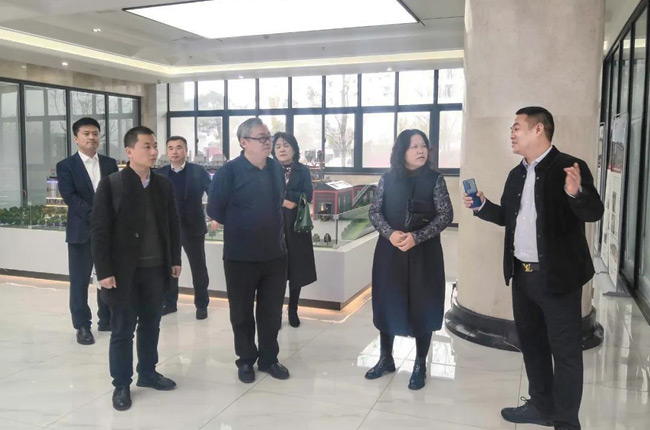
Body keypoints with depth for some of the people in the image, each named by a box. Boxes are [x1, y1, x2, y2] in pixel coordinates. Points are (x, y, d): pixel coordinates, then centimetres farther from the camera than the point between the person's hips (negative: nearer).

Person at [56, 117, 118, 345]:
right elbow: (70, 197, -10)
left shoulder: (110, 163, 10)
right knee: (80, 280, 3)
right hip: (81, 231, -3)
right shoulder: (66, 166, 0)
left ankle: (106, 320, 23)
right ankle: (82, 326, 13)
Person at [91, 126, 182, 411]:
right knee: (123, 330, 7)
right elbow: (99, 230, -10)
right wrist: (104, 271, -13)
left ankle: (147, 373, 32)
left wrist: (175, 260, 9)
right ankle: (121, 384, 21)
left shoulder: (163, 184, 6)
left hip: (156, 269, 4)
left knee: (151, 325, 15)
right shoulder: (111, 184, -8)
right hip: (124, 271, -4)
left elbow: (172, 225, 12)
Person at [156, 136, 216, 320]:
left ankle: (201, 304, 18)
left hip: (193, 227, -2)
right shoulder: (159, 174, 4)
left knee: (198, 267, 6)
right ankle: (169, 302, 26)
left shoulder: (198, 171, -4)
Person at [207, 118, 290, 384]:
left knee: (272, 311, 13)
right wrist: (240, 229, 3)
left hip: (275, 254, 4)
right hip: (240, 256, -4)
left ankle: (269, 359, 29)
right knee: (242, 313, 11)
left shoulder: (276, 169, 4)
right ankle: (245, 360, 28)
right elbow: (214, 210, -8)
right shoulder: (229, 171, -13)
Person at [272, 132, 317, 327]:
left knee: (296, 271, 7)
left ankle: (293, 310, 24)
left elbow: (307, 196, -8)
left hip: (296, 226, 1)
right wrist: (283, 202, -18)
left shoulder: (303, 171, 6)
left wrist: (280, 194, -13)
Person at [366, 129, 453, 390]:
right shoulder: (387, 179, 3)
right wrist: (390, 233, -17)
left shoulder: (435, 179, -3)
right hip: (390, 251, 2)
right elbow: (375, 211, 2)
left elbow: (446, 215, -7)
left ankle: (420, 366, 20)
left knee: (422, 307, 5)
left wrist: (416, 237, -19)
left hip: (423, 253, -2)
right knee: (387, 303, 10)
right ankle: (386, 359, 28)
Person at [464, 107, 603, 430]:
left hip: (557, 275, -7)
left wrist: (576, 193, -39)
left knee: (565, 350, 4)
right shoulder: (517, 174, 10)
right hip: (522, 274, 8)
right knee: (531, 342, 18)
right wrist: (481, 206, 1)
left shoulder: (570, 167, -12)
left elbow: (594, 213, -19)